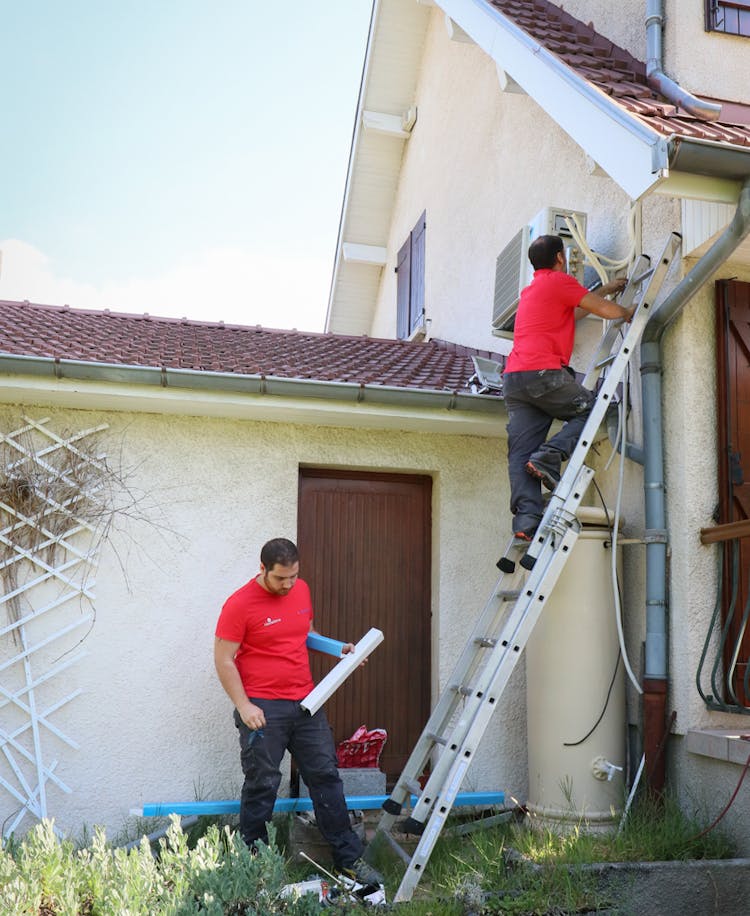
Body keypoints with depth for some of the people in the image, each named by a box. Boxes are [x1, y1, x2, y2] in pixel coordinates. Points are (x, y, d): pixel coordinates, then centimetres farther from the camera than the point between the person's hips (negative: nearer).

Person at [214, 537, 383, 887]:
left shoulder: (301, 590, 7)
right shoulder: (239, 604, -12)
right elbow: (223, 660, -10)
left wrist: (338, 649, 7)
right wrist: (244, 706, -15)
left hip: (306, 703, 6)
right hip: (263, 710, -6)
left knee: (326, 777, 9)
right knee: (262, 787, 3)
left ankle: (348, 858, 19)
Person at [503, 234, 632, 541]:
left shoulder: (530, 289, 30)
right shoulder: (560, 281, 4)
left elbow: (575, 310, 42)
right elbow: (606, 311, 2)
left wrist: (606, 289, 50)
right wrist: (629, 313, 22)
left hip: (513, 378, 8)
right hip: (544, 372, -7)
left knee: (520, 454, -1)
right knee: (590, 409, 11)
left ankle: (526, 518, -13)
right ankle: (549, 456, -9)